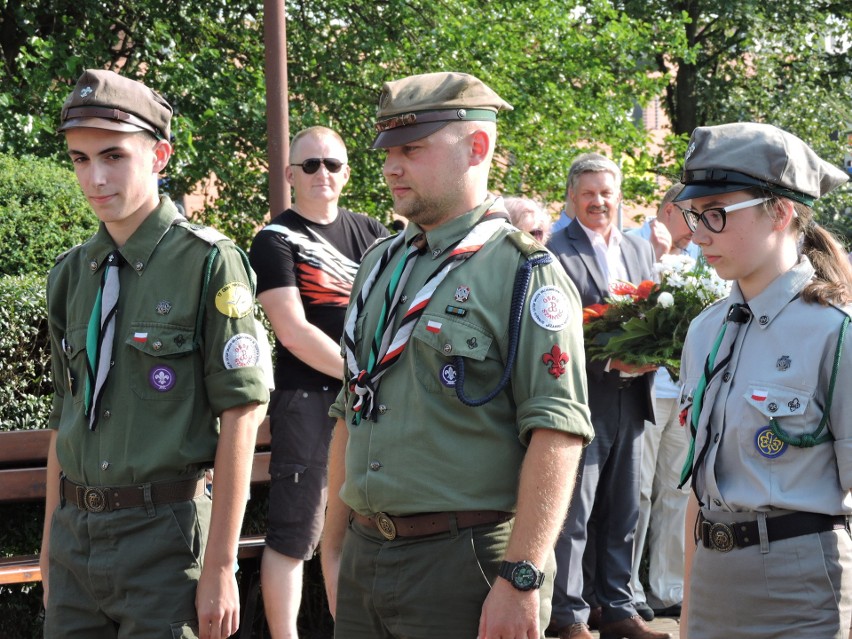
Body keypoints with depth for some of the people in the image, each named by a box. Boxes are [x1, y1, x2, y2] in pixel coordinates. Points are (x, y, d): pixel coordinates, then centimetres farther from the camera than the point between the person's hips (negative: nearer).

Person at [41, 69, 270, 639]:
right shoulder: (71, 274, 10)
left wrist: (220, 567, -14)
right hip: (75, 534, 6)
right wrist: (51, 549, 13)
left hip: (164, 537, -5)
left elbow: (241, 415, -11)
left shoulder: (209, 263, -8)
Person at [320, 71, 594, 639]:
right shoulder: (381, 266, 14)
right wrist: (334, 551, 16)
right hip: (366, 560, 7)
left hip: (465, 568, -6)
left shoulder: (523, 273, -8)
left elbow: (557, 433, -16)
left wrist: (521, 578, -21)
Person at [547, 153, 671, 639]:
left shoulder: (641, 250, 14)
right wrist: (609, 361, -22)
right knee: (573, 516, -1)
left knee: (622, 514, 13)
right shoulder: (555, 252, -8)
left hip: (630, 401, 7)